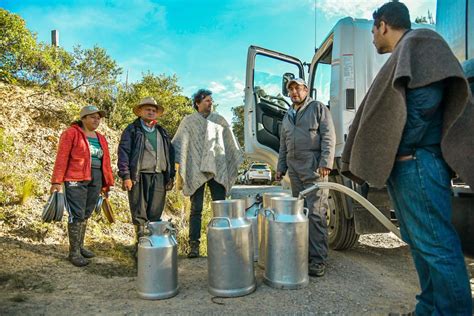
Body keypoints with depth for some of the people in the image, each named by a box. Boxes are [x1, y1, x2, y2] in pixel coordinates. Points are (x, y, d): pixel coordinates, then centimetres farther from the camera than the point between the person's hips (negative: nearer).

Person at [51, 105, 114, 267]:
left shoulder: (101, 139, 16)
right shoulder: (71, 133, -2)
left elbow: (105, 162, 15)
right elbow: (62, 158, -8)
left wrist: (107, 184, 14)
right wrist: (57, 181, -13)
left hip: (95, 181, 6)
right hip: (75, 180, -6)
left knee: (86, 215, 11)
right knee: (77, 215, -5)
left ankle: (80, 246, 23)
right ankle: (74, 252, 4)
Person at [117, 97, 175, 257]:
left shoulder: (162, 132, 20)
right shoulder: (132, 130, 7)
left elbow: (170, 154, 19)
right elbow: (123, 152, -1)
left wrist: (170, 176, 11)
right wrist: (125, 176, -10)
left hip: (158, 177, 3)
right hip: (138, 176, -3)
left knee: (155, 214, 3)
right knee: (139, 214, 0)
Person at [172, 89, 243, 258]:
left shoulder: (219, 120, 13)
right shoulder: (189, 121, 6)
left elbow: (231, 142, 17)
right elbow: (179, 144, 1)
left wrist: (236, 162, 14)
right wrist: (176, 164, -9)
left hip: (218, 170, 2)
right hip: (196, 171, -2)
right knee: (196, 209, 2)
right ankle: (194, 245, 7)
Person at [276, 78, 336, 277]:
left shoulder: (318, 108, 4)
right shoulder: (287, 116, 23)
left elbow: (329, 137, -5)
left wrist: (326, 163, -15)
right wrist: (280, 167, 18)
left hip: (314, 169, -6)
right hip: (294, 170, 6)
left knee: (315, 214, -9)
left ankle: (318, 260, -4)